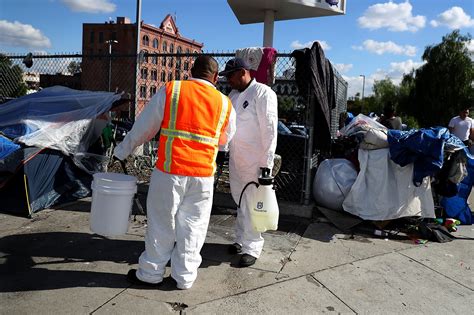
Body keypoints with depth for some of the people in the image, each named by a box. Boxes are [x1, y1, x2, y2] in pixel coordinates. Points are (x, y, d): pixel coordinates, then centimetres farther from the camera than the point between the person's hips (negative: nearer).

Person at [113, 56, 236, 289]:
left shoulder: (170, 90, -2)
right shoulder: (224, 103, 4)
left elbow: (144, 127, 2)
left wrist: (122, 151, 15)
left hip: (170, 171, -1)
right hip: (203, 175, 2)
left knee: (161, 222, 12)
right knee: (192, 226, 13)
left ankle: (151, 273, 26)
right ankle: (184, 276, 25)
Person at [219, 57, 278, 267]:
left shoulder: (263, 93, -11)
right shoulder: (233, 95, 12)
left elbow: (269, 130, -15)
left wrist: (267, 163, -18)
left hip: (255, 160, -7)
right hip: (235, 158, 7)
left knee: (252, 204, 0)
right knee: (240, 201, 15)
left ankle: (252, 248, 12)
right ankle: (241, 239, 29)